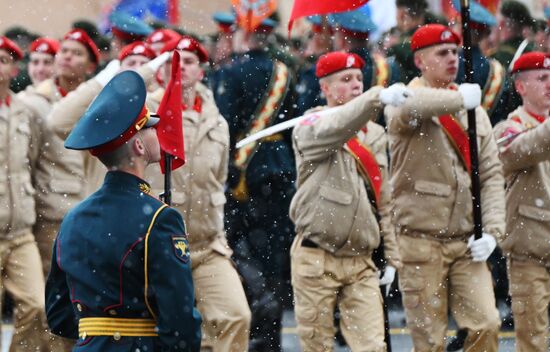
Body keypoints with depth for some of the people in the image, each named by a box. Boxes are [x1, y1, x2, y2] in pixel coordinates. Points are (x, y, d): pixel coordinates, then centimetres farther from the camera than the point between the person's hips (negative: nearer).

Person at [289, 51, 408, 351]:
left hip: (360, 263, 4)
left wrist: (392, 256, 12)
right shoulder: (309, 128, -4)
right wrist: (378, 97, -46)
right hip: (316, 260, -4)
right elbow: (333, 130, -31)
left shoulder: (374, 134, 14)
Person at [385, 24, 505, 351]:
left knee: (486, 324, -7)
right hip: (421, 241, -4)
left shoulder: (475, 111, 11)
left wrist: (492, 230, -1)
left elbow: (492, 174, 10)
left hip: (467, 242, 4)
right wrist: (460, 98, -25)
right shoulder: (404, 102, -4)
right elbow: (410, 106, -32)